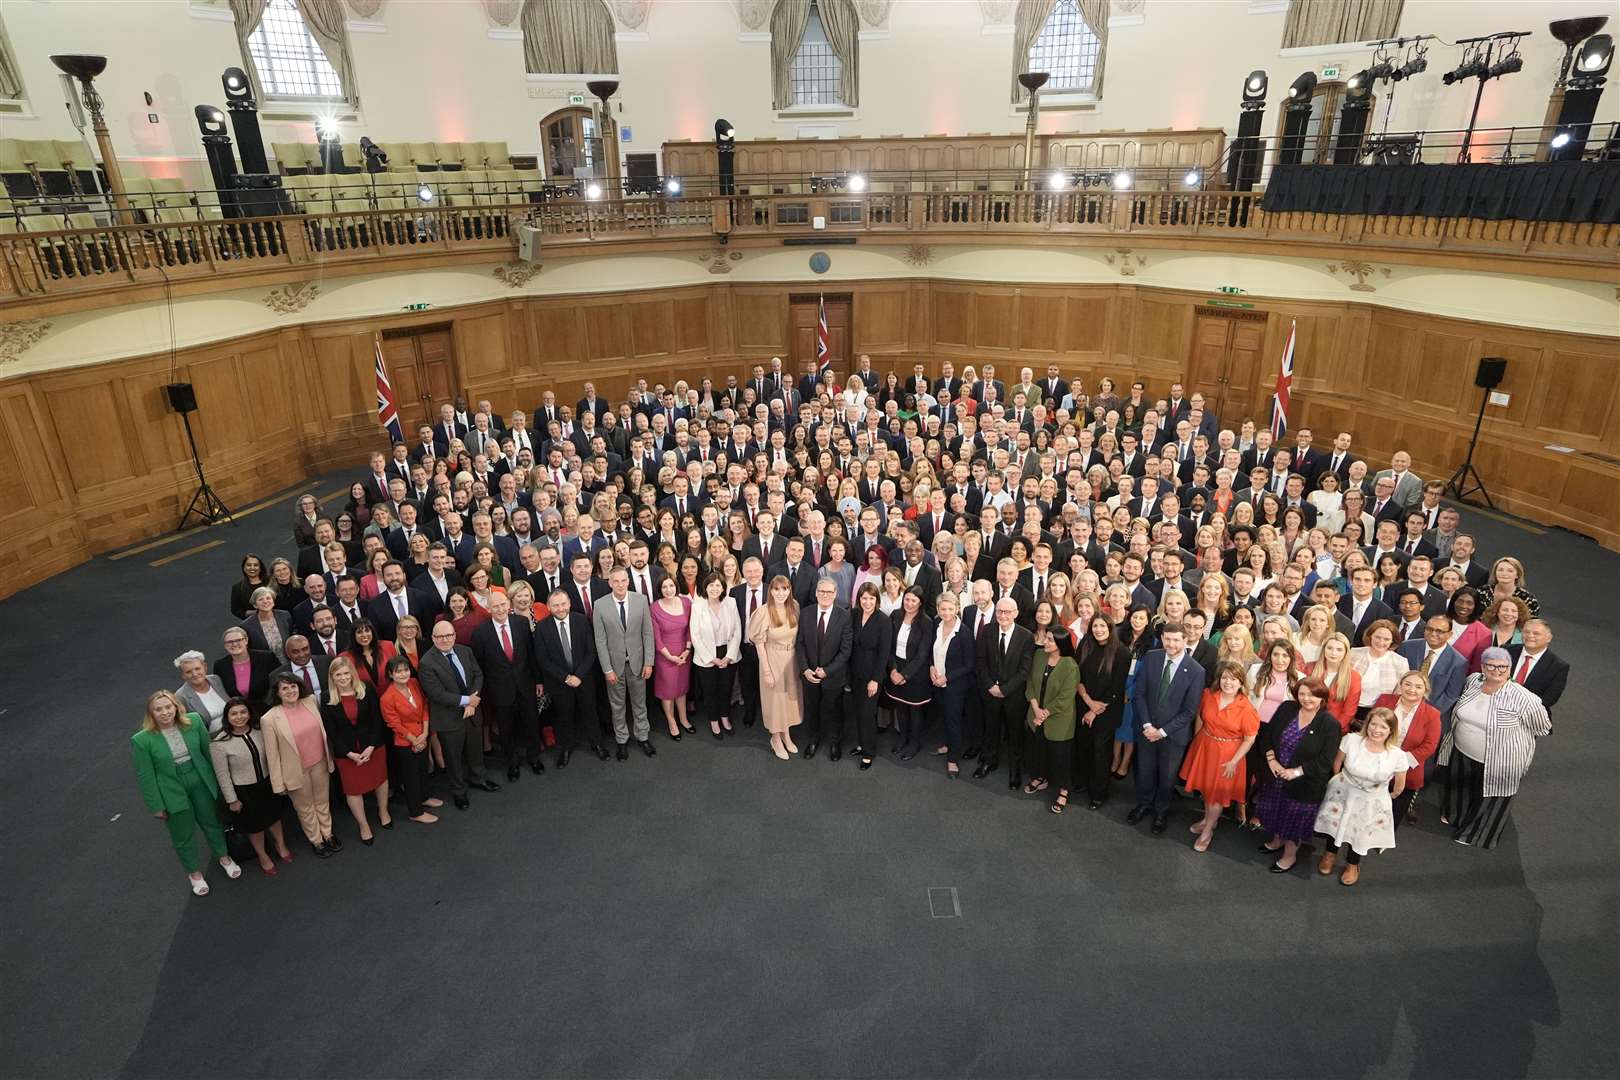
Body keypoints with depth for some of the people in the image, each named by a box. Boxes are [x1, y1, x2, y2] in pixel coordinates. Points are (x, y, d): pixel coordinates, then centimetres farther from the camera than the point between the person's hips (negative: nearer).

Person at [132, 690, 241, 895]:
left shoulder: (194, 721, -14)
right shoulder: (141, 740, -20)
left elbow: (207, 750, 0)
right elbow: (145, 776, -12)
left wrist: (218, 777, 6)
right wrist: (157, 806, -8)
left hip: (201, 783, 2)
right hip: (172, 792, -2)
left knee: (211, 822, 22)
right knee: (183, 835, 16)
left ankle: (223, 857, 48)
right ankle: (194, 873, 41)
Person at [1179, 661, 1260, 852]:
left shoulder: (1246, 708, -22)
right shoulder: (1208, 695, -10)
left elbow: (1249, 739, -15)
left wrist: (1234, 762, -16)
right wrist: (1196, 739, 7)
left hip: (1227, 754, -4)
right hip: (1204, 747, 4)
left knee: (1217, 793, 9)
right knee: (1206, 787, 21)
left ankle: (1208, 831, 28)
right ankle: (1208, 819, 45)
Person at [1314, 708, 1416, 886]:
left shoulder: (1398, 756, -25)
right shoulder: (1351, 740, -25)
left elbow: (1399, 785, -6)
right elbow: (1337, 762, -5)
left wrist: (1387, 799, 8)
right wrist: (1340, 782, 8)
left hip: (1372, 802, 0)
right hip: (1343, 792, 1)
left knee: (1361, 833, 18)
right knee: (1335, 824, 20)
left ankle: (1353, 864, 50)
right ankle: (1330, 854, 52)